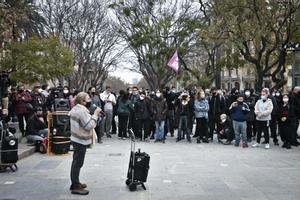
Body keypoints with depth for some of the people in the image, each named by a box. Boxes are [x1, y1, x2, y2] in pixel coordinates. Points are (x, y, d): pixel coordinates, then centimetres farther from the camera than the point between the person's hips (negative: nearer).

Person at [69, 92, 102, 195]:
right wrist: (95, 114, -17)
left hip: (76, 138, 11)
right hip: (81, 140, -10)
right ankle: (75, 187, 3)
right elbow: (89, 126, -23)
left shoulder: (75, 108, 11)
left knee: (76, 162, 18)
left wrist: (94, 115, 3)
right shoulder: (82, 110, -22)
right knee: (78, 163, -4)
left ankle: (75, 183, 30)